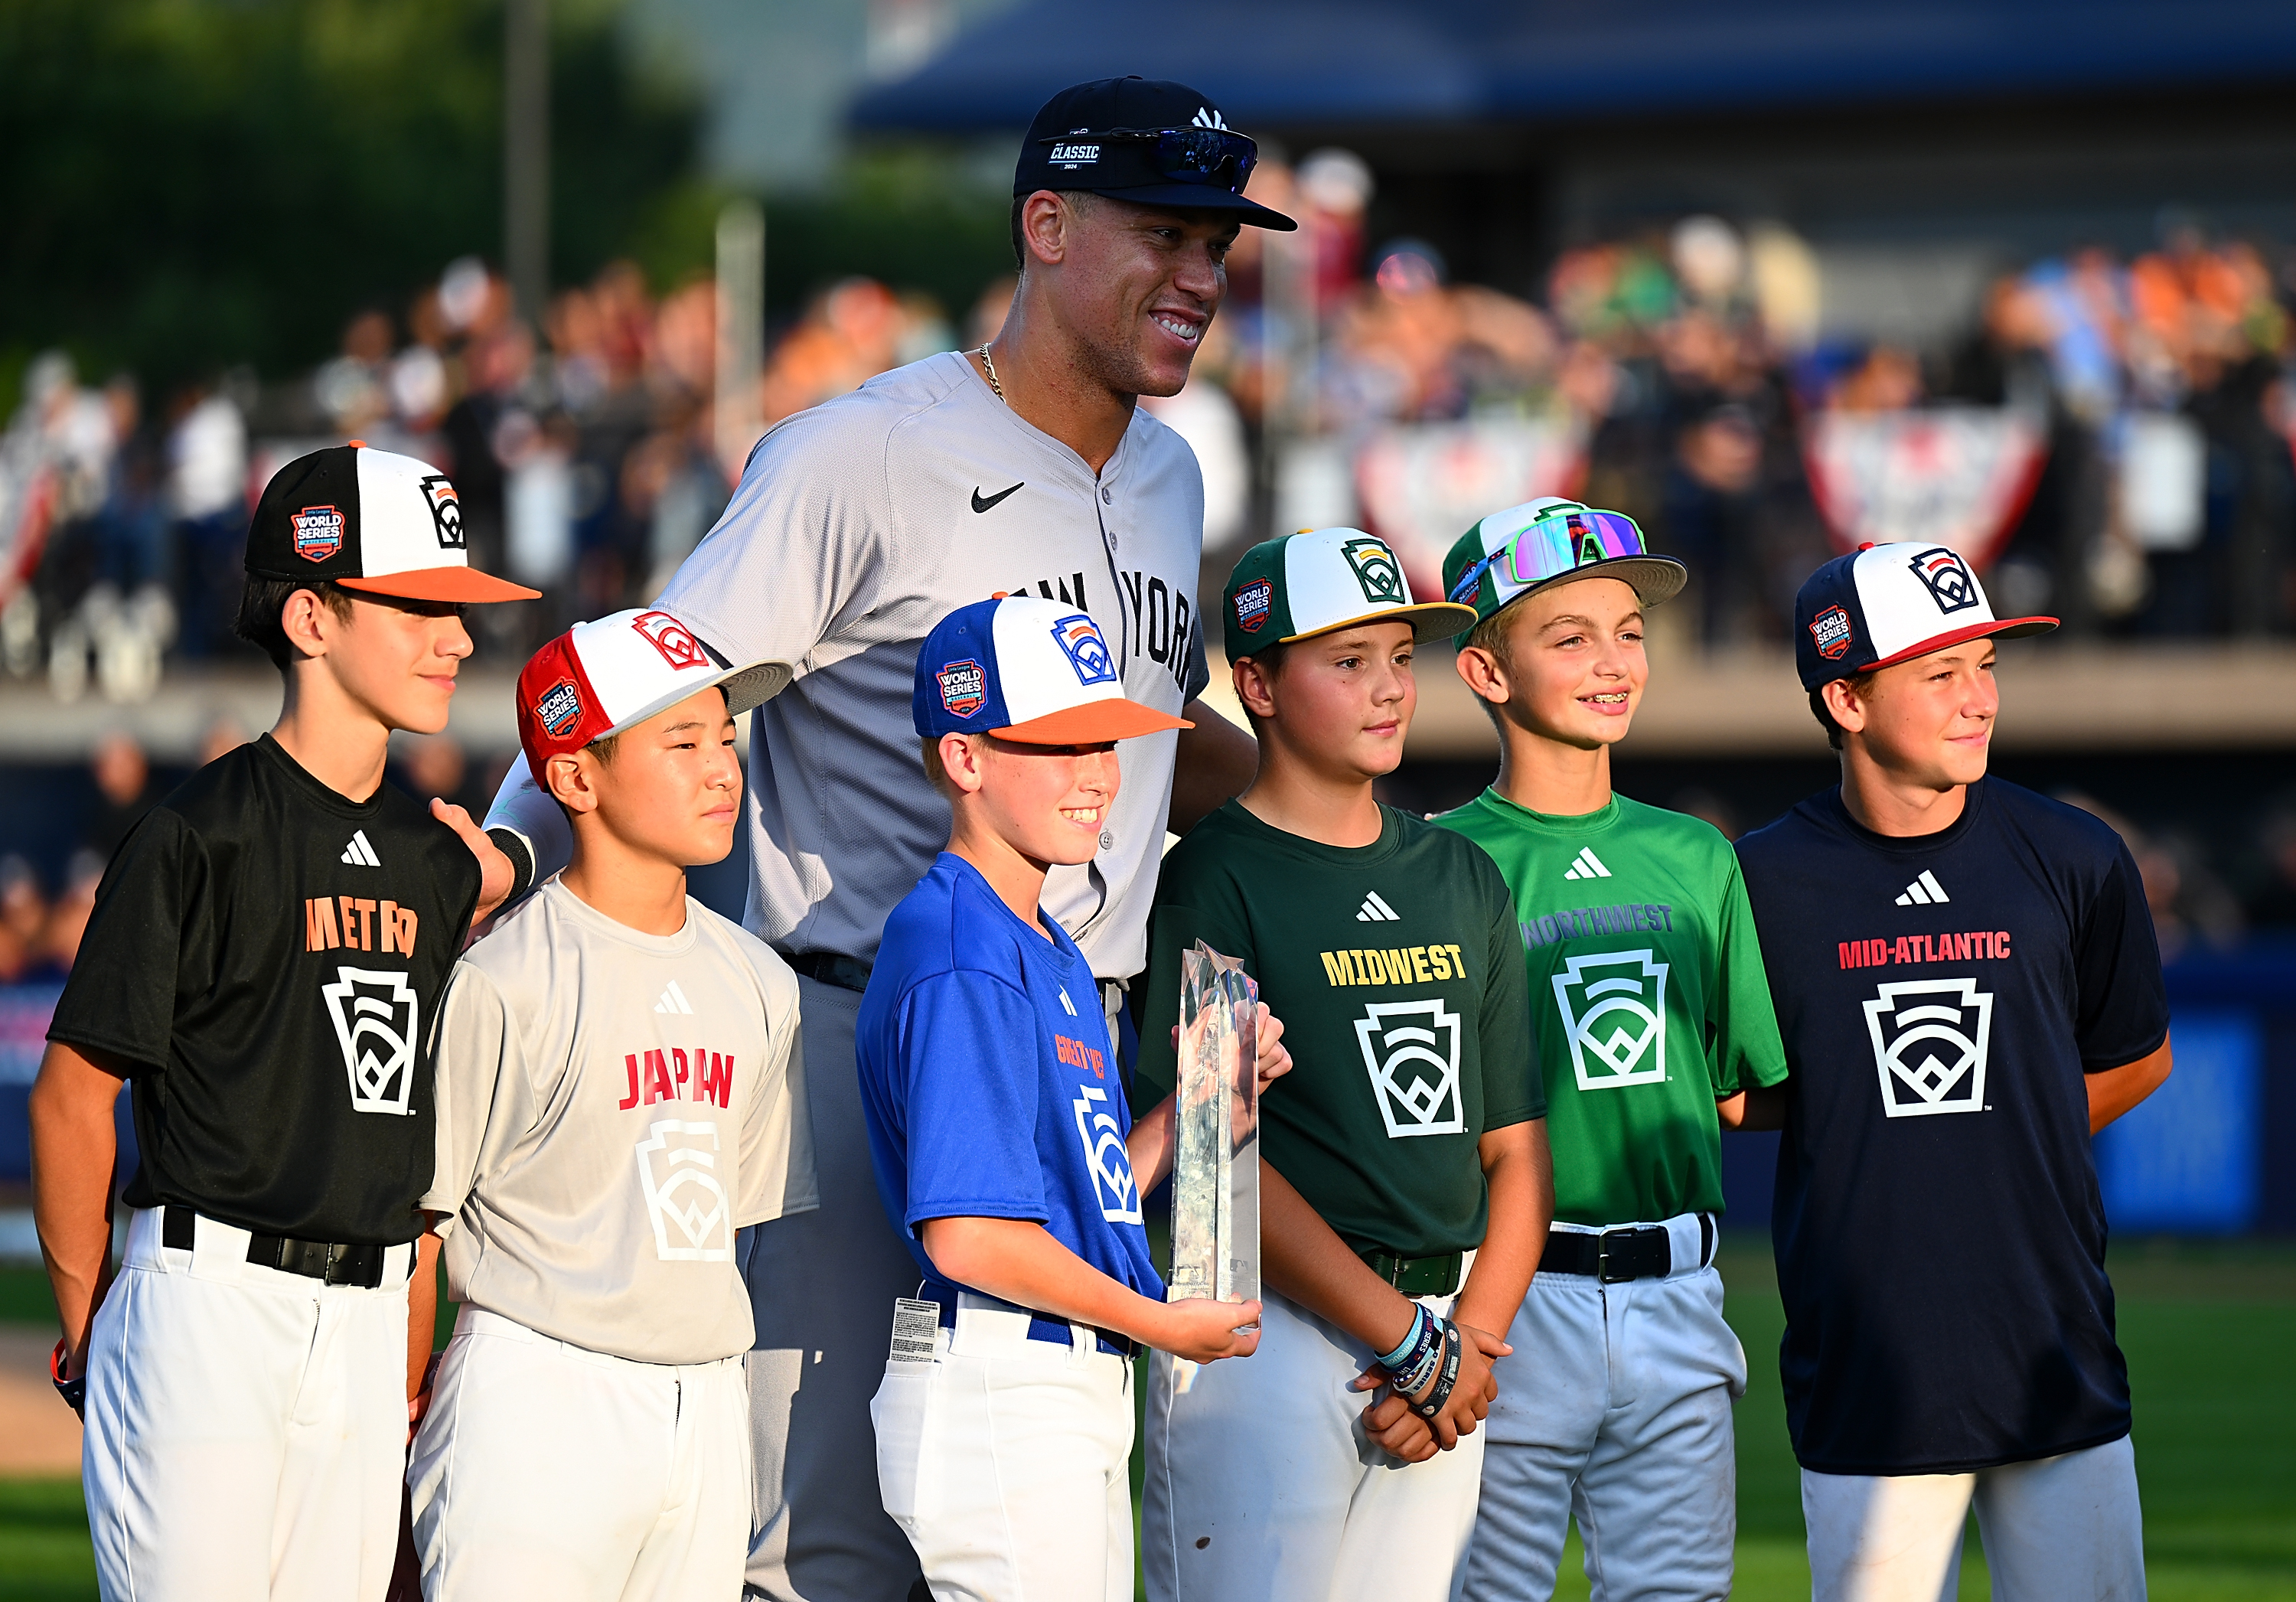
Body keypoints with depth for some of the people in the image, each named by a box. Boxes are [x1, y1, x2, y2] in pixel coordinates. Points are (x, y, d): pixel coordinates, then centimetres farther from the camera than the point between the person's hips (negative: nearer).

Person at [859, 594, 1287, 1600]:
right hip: (999, 1392, -10)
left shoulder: (1053, 954, 17)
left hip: (1080, 1398, 10)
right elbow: (968, 1235, -21)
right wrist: (1158, 1322, -11)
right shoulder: (963, 959, -15)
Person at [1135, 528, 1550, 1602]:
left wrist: (1471, 1344, -2)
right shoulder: (1216, 879, -4)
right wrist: (1411, 1343, -12)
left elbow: (1515, 1148, 14)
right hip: (1270, 1336, -6)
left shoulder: (1461, 879, 15)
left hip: (1443, 1334, 6)